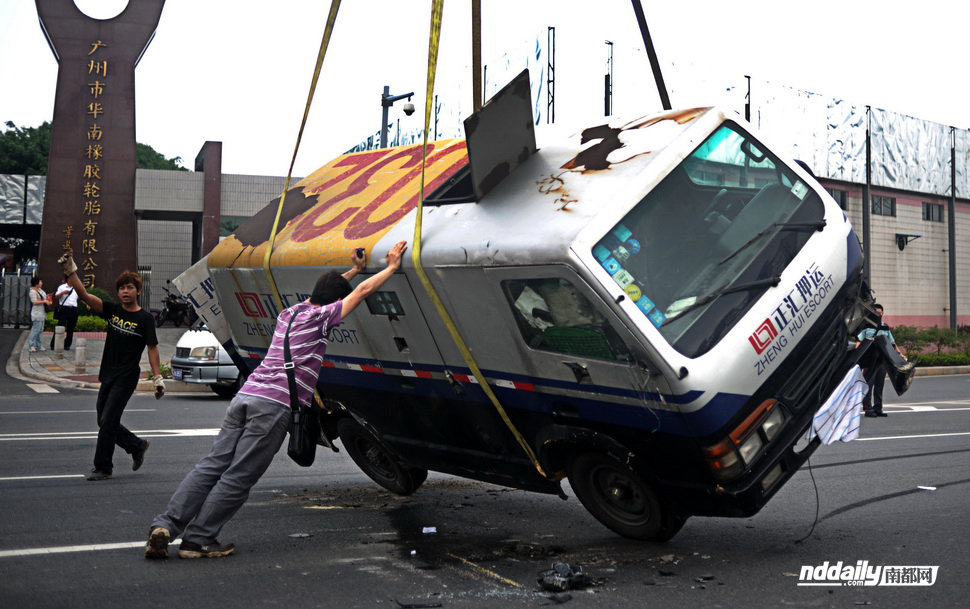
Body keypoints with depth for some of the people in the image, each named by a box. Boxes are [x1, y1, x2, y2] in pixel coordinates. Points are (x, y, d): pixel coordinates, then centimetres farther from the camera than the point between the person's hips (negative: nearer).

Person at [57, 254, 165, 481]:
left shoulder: (145, 318, -7)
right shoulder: (112, 310, 5)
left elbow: (152, 348, -7)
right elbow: (84, 295, -5)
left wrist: (158, 377, -14)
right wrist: (71, 271, -16)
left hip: (126, 379, -6)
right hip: (108, 375, 6)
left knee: (108, 421, -7)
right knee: (104, 422, 12)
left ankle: (103, 468, 5)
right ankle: (137, 446, 32)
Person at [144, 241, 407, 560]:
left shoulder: (289, 313, 22)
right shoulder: (321, 317, 1)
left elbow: (324, 292, 41)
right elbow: (363, 290, 6)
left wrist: (354, 269, 48)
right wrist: (392, 267, 20)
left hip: (245, 395, 7)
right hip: (274, 405, -7)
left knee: (212, 466, 6)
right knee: (238, 477, -1)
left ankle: (164, 525, -2)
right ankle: (197, 539, 1)